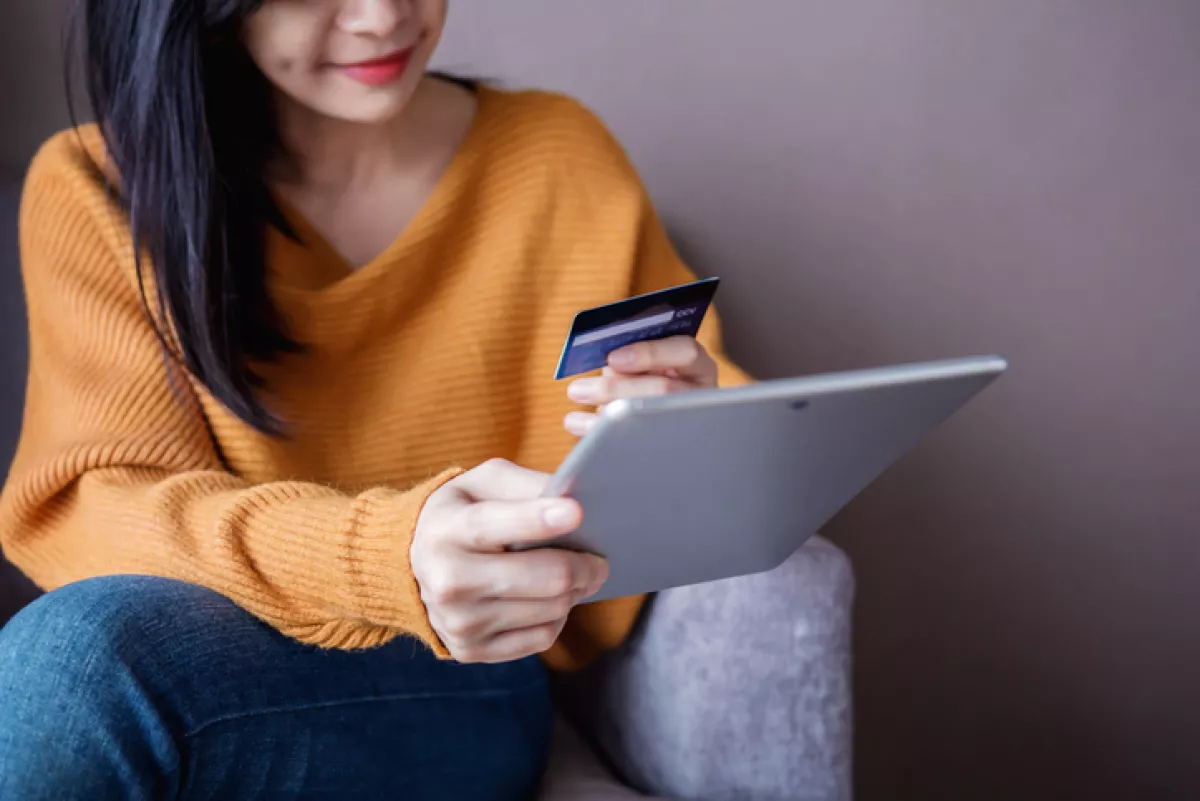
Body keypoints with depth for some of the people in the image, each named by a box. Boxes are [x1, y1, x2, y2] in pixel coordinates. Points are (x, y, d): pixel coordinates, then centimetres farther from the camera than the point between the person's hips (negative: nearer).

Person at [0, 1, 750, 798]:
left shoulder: (558, 159, 4)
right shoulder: (92, 193, 0)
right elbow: (99, 506, -13)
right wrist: (385, 556, -34)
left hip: (465, 688, 0)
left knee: (86, 652, -30)